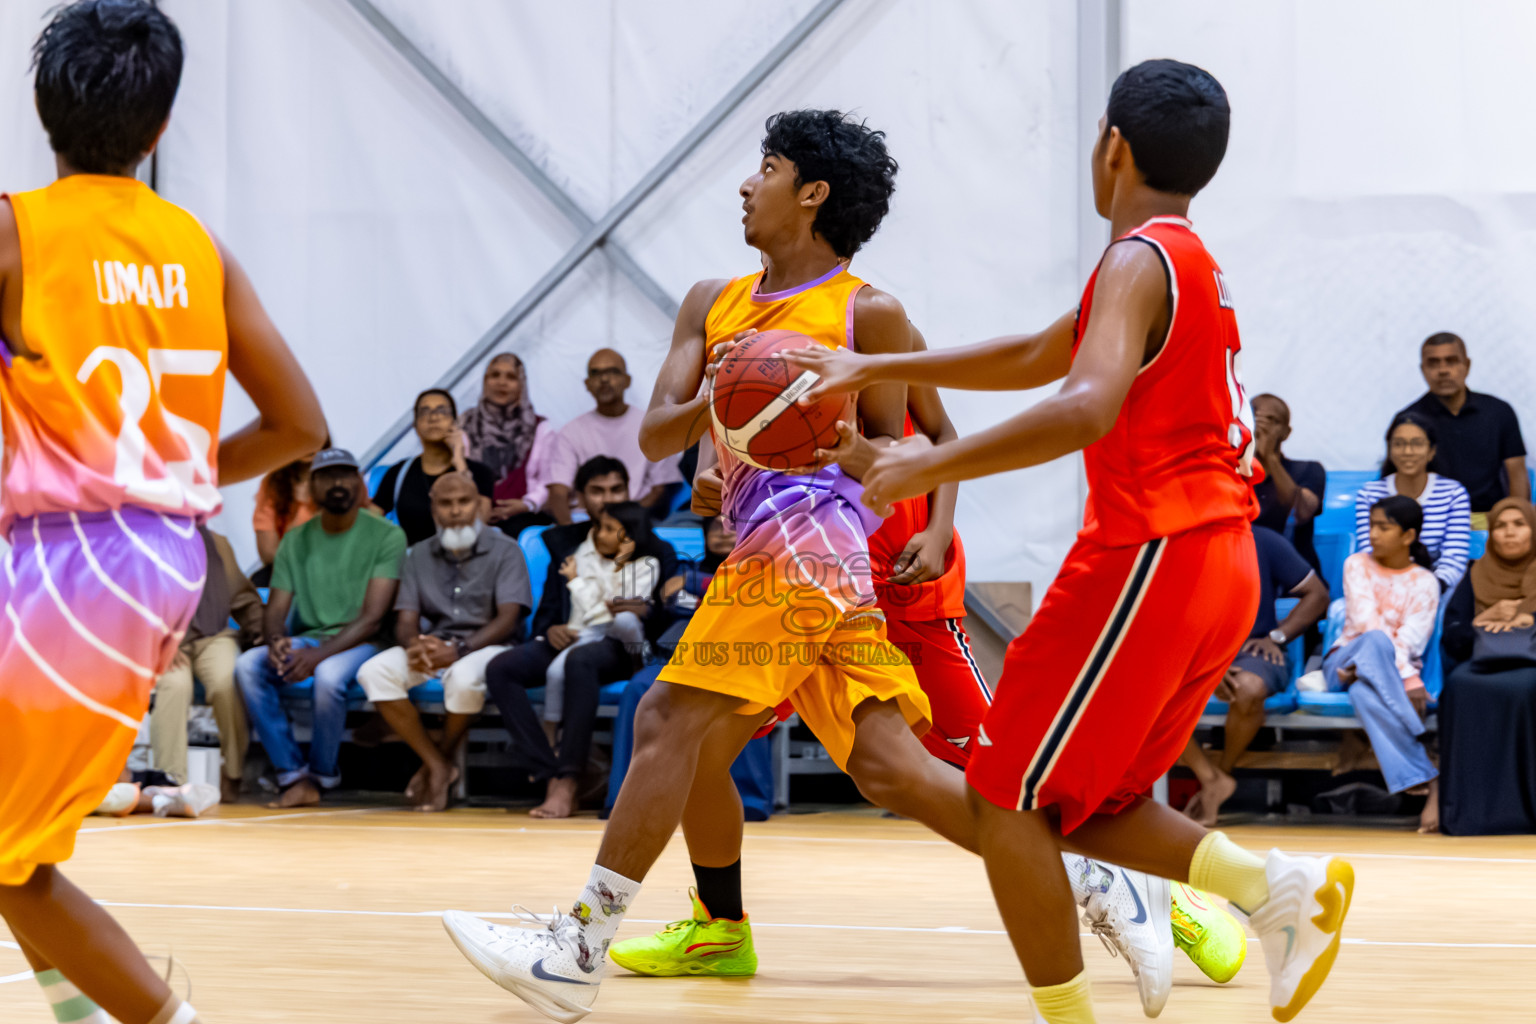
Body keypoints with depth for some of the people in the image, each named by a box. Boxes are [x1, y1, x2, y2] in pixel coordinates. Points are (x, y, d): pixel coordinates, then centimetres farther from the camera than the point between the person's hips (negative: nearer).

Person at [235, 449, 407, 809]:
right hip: (304, 640, 5)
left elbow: (372, 618, -13)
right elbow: (276, 610, 7)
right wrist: (276, 640, -19)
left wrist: (319, 654, -26)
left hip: (358, 644, -5)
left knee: (330, 674, -38)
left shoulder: (386, 536, -4)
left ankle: (321, 775, -15)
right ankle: (294, 777, -24)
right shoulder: (296, 540, 12)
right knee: (248, 665, -25)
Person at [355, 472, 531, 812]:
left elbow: (508, 618, -10)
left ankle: (443, 758, -10)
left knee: (464, 677, -39)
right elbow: (405, 620, 6)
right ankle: (437, 766, -17)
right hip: (433, 644, 4)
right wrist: (414, 645, -21)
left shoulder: (504, 551, 1)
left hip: (486, 645, -4)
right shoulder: (419, 555, 14)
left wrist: (459, 650, -25)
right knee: (374, 672, -24)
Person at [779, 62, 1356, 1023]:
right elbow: (1038, 358, 29)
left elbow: (1087, 406, -29)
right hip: (1219, 564, 9)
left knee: (1009, 801, 0)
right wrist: (873, 367, 29)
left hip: (1148, 557, -9)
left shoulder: (1141, 260, -11)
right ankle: (1276, 885, 0)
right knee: (1081, 808, 17)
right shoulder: (1195, 264, 19)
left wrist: (934, 464, -24)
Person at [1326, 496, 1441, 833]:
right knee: (1376, 642, -39)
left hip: (1393, 669, -1)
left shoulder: (1424, 583, 7)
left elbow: (1412, 639, -9)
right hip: (1344, 661, 1)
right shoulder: (1357, 565, 9)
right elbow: (1367, 623, -6)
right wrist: (1408, 677, -20)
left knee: (1365, 693, -40)